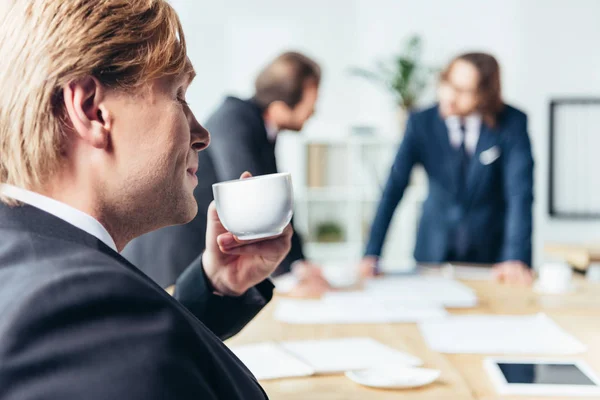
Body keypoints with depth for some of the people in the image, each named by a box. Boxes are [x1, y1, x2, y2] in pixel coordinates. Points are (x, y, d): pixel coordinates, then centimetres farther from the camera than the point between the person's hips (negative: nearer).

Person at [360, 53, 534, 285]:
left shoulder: (512, 123, -10)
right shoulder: (421, 123, -7)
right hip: (434, 252, 1)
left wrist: (517, 258, -29)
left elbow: (520, 193, -17)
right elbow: (394, 188, -11)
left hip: (492, 253, -1)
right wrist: (371, 255, -19)